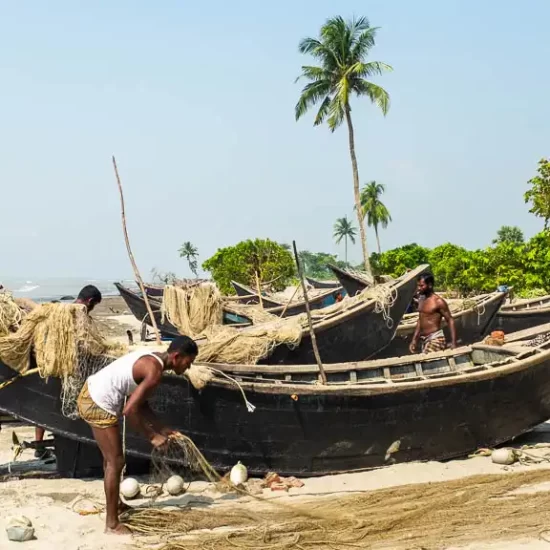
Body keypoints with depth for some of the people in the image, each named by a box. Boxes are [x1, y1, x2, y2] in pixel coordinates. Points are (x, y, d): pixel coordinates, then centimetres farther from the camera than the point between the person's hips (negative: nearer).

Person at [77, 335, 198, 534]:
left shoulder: (151, 360, 9)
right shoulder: (154, 372, -21)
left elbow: (140, 404, 17)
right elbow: (129, 410, -25)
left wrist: (162, 429, 13)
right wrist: (152, 437, -14)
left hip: (91, 395, 10)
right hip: (98, 405, -10)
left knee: (111, 458, 24)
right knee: (116, 462, -1)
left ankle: (113, 503, 42)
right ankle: (112, 523, 8)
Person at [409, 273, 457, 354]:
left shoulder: (438, 301, -11)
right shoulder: (421, 300, 12)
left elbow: (450, 320, -10)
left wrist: (453, 342, -17)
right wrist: (414, 341, 18)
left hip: (435, 339, -8)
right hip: (424, 340, 8)